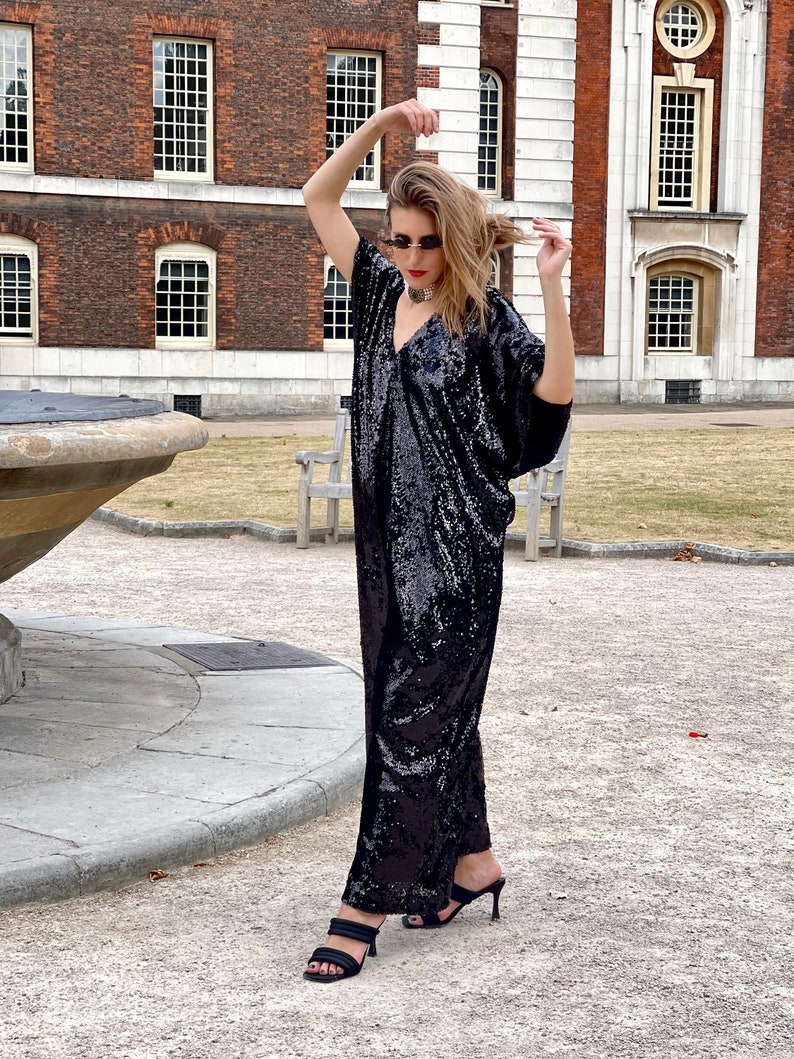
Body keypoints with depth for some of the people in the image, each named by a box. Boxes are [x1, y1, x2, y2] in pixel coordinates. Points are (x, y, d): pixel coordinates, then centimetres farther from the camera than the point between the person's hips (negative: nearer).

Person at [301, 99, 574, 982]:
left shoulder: (484, 316, -7)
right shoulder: (382, 290, 9)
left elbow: (555, 390, -21)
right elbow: (317, 198, 10)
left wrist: (552, 283, -27)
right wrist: (381, 124, 0)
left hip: (454, 544, -7)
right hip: (386, 535, 7)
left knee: (413, 710, -5)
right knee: (435, 703, 14)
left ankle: (367, 905, -2)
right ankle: (469, 859, 28)